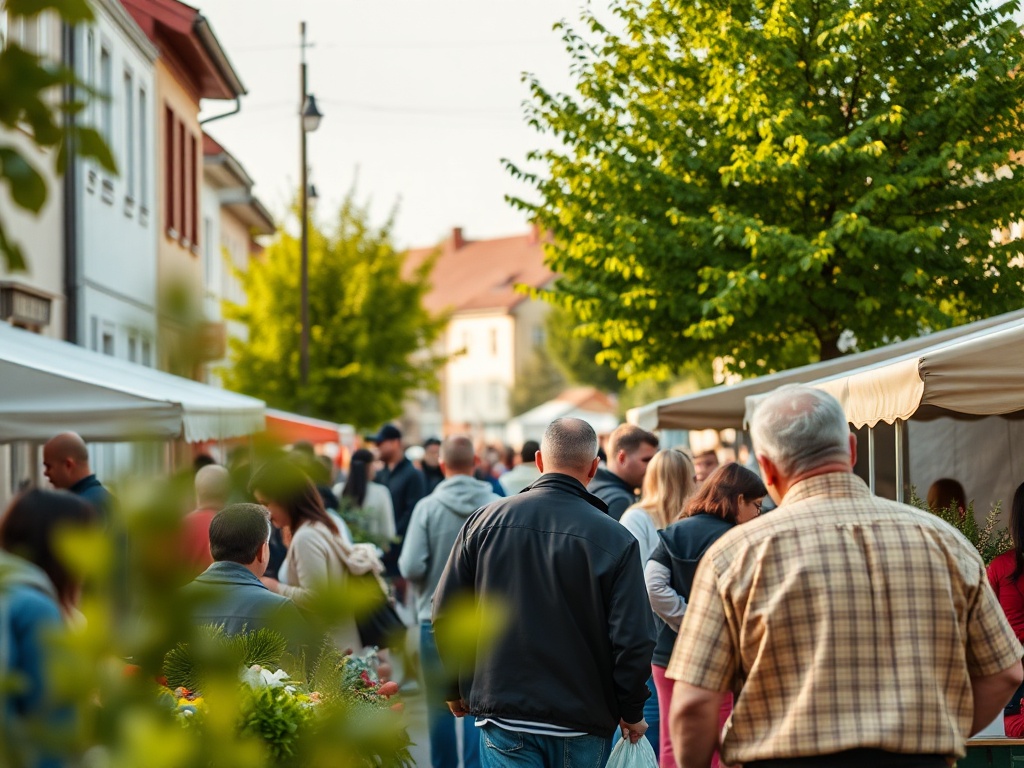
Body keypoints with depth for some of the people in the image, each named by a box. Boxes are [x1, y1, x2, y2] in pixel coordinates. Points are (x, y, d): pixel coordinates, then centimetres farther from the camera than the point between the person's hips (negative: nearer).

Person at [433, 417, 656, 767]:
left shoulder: (485, 520, -2)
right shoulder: (615, 539, -9)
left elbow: (446, 614, 3)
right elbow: (633, 640, -11)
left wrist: (457, 688, 17)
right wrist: (631, 713, 5)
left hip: (503, 715, 1)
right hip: (583, 725, -1)